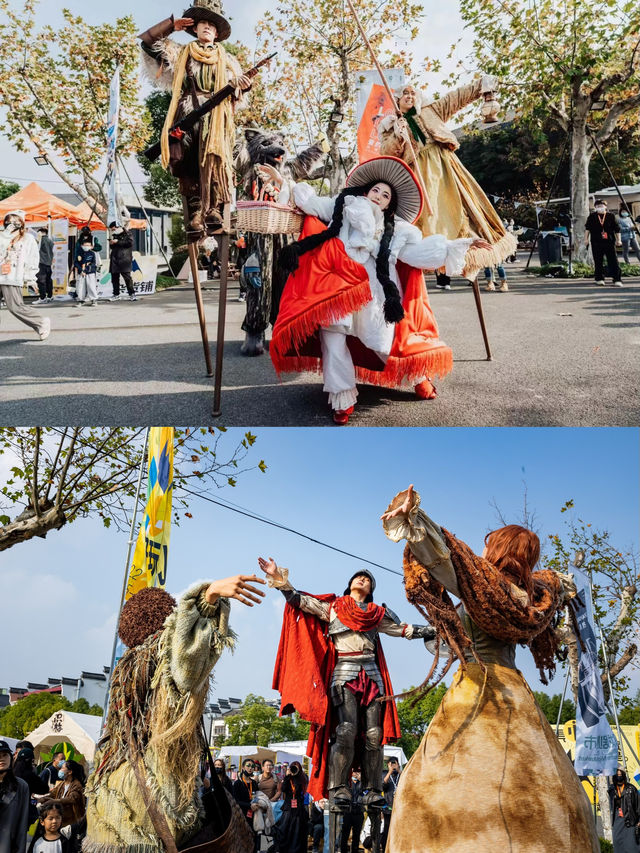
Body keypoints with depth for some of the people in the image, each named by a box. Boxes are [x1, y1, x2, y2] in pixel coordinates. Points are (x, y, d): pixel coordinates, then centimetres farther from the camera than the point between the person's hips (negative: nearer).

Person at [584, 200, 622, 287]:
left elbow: (617, 229, 8)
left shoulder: (610, 216, 6)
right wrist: (586, 238, -4)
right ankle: (599, 279, 15)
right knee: (598, 262, 4)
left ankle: (617, 280, -7)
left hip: (609, 241, 0)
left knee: (613, 261, -6)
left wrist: (618, 240, 4)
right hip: (596, 242, 1)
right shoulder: (592, 216, 6)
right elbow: (587, 228, 5)